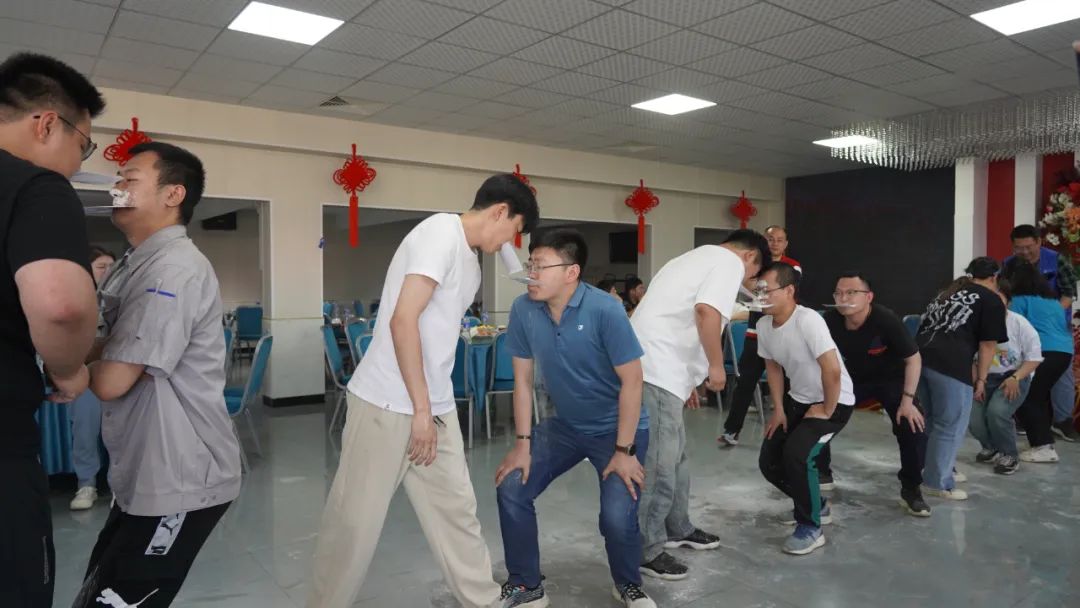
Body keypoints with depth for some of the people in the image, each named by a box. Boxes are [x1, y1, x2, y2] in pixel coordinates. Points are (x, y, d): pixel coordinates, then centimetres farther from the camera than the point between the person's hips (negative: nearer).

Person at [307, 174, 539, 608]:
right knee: (355, 522, 4)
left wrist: (431, 410, 20)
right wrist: (420, 409, -19)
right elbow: (402, 320, -21)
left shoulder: (471, 262, 14)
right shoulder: (440, 234, -14)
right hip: (386, 406, -8)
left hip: (436, 409, 9)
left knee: (457, 508, 12)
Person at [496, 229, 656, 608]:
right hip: (565, 425, 5)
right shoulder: (523, 310, -13)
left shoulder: (604, 311, -26)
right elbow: (523, 380, -3)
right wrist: (523, 443, -4)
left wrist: (624, 450, -17)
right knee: (511, 489, -7)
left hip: (617, 427, -4)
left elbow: (631, 381, -19)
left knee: (617, 516, -17)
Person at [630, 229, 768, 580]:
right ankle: (646, 549, 7)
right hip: (656, 370, -10)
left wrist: (686, 379, 29)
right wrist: (716, 365, -8)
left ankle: (677, 529, 33)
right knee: (658, 462, -3)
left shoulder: (700, 258, 29)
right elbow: (707, 312, -20)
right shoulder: (730, 262, -1)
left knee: (674, 456, 20)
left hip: (649, 364, 10)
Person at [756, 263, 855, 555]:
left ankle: (810, 528, -2)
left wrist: (826, 411, -19)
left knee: (796, 454, -26)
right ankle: (816, 506, 31)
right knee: (769, 462, 5)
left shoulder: (808, 320, -30)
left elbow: (832, 370, -30)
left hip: (835, 402, -8)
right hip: (798, 399, 8)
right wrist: (779, 409, 5)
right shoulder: (764, 325, -7)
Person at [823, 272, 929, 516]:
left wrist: (907, 400, -22)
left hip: (891, 378, -2)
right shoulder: (830, 321, -25)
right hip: (853, 377, 3)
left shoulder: (886, 320, -32)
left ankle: (911, 490, 6)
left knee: (914, 428, -18)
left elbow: (913, 359, -19)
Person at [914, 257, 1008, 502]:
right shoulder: (991, 300, 10)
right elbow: (987, 345, 5)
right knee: (950, 426, 4)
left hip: (919, 357, 7)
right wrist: (981, 379, 11)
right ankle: (938, 483, 9)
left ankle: (942, 469, 34)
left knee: (934, 422, 22)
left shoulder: (948, 292, 30)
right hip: (949, 365, -7)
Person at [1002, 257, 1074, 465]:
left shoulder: (1020, 299, -2)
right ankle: (1044, 440, 23)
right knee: (1040, 395, 19)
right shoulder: (1051, 297, 20)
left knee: (1025, 399, -2)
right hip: (1064, 350, 8)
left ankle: (1044, 447, -7)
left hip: (1044, 352, -8)